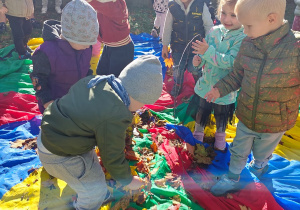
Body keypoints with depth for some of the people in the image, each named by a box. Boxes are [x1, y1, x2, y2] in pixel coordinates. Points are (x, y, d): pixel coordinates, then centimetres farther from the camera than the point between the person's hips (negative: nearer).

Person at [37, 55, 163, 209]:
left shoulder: (95, 80, -7)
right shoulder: (114, 117, -31)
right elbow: (113, 157, -18)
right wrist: (128, 180, 0)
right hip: (60, 154, -8)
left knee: (92, 167, 29)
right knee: (95, 191, 8)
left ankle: (88, 196, 54)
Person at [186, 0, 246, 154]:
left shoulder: (243, 38, -21)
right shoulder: (215, 31, -6)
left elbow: (231, 62, -31)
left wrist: (208, 51, -35)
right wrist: (199, 60, -17)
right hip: (206, 83, 3)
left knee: (221, 114, 21)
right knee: (202, 110, 21)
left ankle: (220, 135, 51)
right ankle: (198, 133, 47)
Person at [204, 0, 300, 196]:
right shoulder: (248, 44, -13)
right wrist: (220, 89, -8)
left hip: (274, 125, -2)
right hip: (246, 117, 2)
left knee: (262, 154, 28)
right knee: (238, 152, 22)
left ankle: (259, 163, 62)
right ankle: (232, 179, 48)